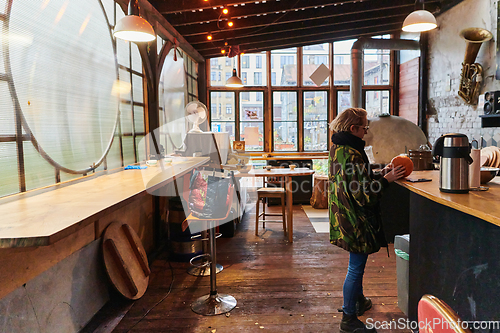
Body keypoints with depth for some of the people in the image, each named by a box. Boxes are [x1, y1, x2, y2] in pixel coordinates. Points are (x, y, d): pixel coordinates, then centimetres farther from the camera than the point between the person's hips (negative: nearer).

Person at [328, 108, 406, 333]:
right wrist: (386, 179, -12)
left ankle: (358, 301, 45)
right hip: (356, 219, -11)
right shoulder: (351, 154, -25)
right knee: (356, 267, 1)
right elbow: (363, 193, -24)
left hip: (346, 217, 11)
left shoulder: (339, 149, 8)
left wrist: (381, 173, 8)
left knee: (357, 264, 26)